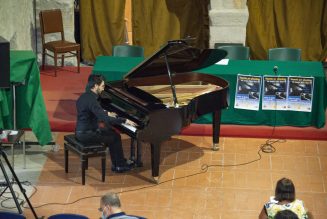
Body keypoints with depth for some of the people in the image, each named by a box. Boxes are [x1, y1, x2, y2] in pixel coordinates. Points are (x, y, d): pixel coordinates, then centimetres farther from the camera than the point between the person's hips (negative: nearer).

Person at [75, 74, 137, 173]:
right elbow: (104, 119, -30)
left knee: (112, 133, 19)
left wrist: (107, 113, 31)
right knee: (116, 137, 3)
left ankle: (117, 163, 23)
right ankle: (120, 165, 16)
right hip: (86, 134, -10)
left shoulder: (85, 96, 6)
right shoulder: (91, 100, -25)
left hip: (81, 130, 10)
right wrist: (124, 120, -24)